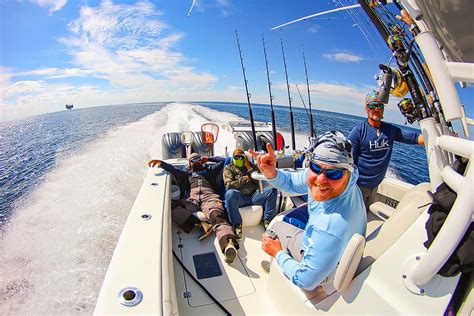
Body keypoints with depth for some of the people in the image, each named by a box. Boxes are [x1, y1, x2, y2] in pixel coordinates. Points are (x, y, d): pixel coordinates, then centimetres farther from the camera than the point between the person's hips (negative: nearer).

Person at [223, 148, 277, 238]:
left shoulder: (251, 166, 23)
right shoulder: (228, 168, 14)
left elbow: (258, 180, 7)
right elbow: (229, 185, -3)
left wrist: (248, 167, 0)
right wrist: (245, 178, -1)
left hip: (254, 195, 3)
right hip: (239, 197, -3)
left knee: (272, 190, -19)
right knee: (230, 193, -37)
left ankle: (267, 220, -12)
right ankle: (237, 224, -22)